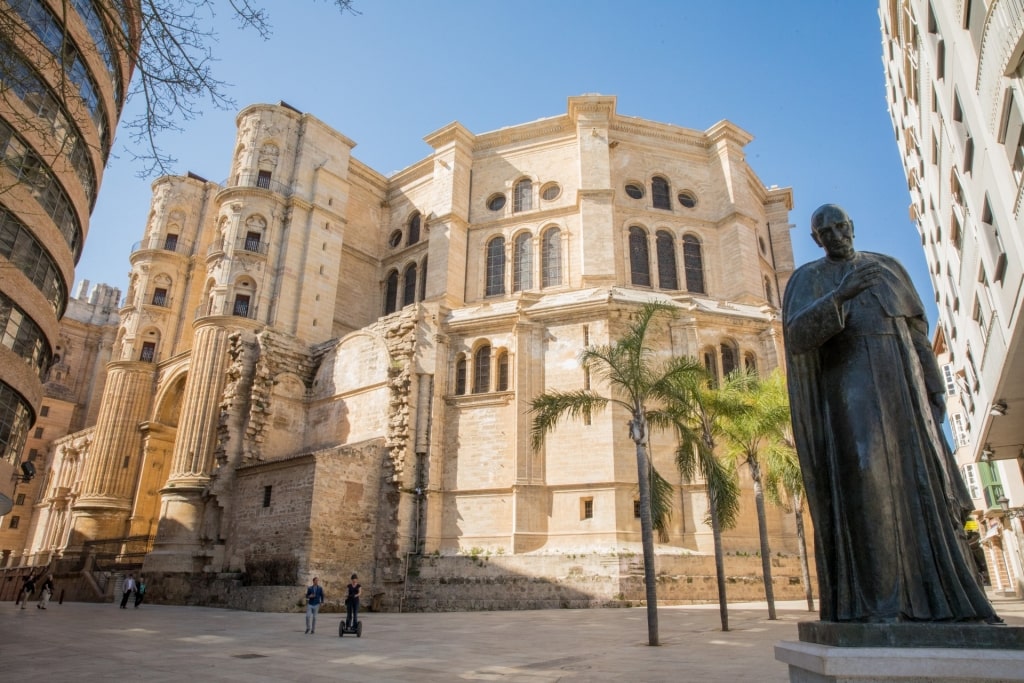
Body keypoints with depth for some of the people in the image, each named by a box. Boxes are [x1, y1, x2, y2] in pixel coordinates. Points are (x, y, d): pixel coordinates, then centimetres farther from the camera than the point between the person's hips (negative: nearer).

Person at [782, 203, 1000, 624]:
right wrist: (840, 296, -25)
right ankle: (875, 601, -14)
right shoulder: (806, 280, 7)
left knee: (920, 484, -1)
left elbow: (916, 330, 17)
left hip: (898, 384, 4)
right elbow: (796, 334, -11)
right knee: (864, 483, -15)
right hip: (846, 388, -4)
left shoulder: (887, 268, 19)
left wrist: (933, 387, 8)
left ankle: (937, 596, 5)